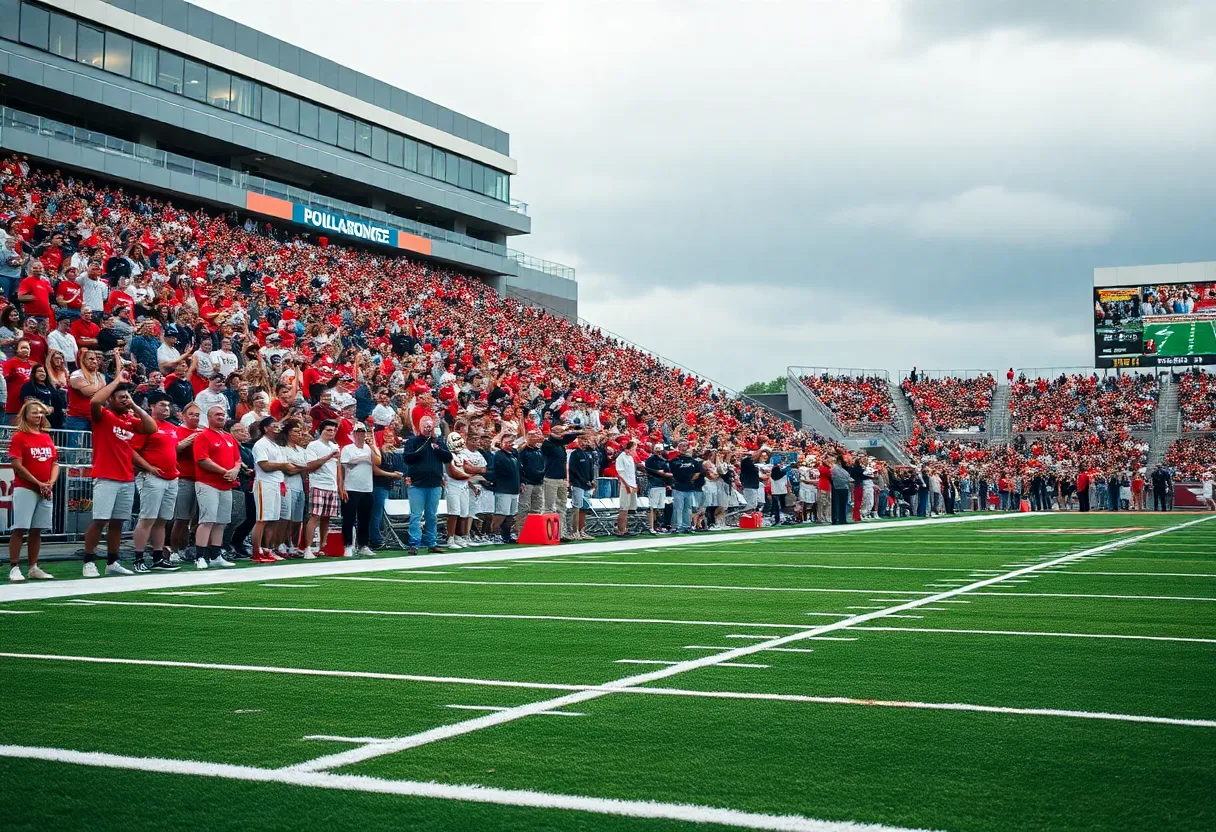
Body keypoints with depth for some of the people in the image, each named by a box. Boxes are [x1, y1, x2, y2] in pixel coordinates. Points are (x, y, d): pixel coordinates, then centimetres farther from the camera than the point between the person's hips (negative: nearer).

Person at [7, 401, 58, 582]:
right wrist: (38, 483, -14)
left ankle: (34, 568, 12)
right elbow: (17, 465, -11)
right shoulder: (19, 437, -4)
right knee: (19, 528, -7)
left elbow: (55, 463, 14)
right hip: (25, 489, -6)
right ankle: (14, 568, -7)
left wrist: (51, 483, -4)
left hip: (46, 491, 6)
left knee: (36, 530, 8)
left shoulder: (47, 437, 14)